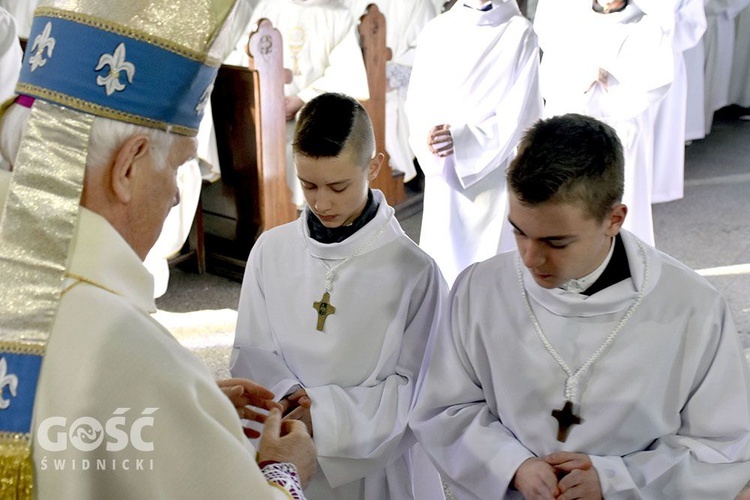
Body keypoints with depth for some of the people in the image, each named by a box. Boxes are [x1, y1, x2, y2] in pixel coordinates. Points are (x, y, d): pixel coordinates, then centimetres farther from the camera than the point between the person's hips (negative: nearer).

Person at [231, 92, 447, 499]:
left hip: (378, 467, -2)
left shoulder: (414, 270, -15)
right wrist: (286, 395, -18)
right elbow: (252, 353, 1)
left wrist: (324, 413, -23)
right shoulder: (270, 251, -4)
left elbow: (414, 386, -13)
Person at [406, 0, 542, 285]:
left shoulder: (520, 33, -6)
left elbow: (518, 115, -10)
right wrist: (428, 136, -17)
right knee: (441, 258, 8)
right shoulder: (436, 30, 4)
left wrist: (460, 137, -19)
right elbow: (417, 101, 4)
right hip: (443, 173, 3)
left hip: (496, 173, -3)